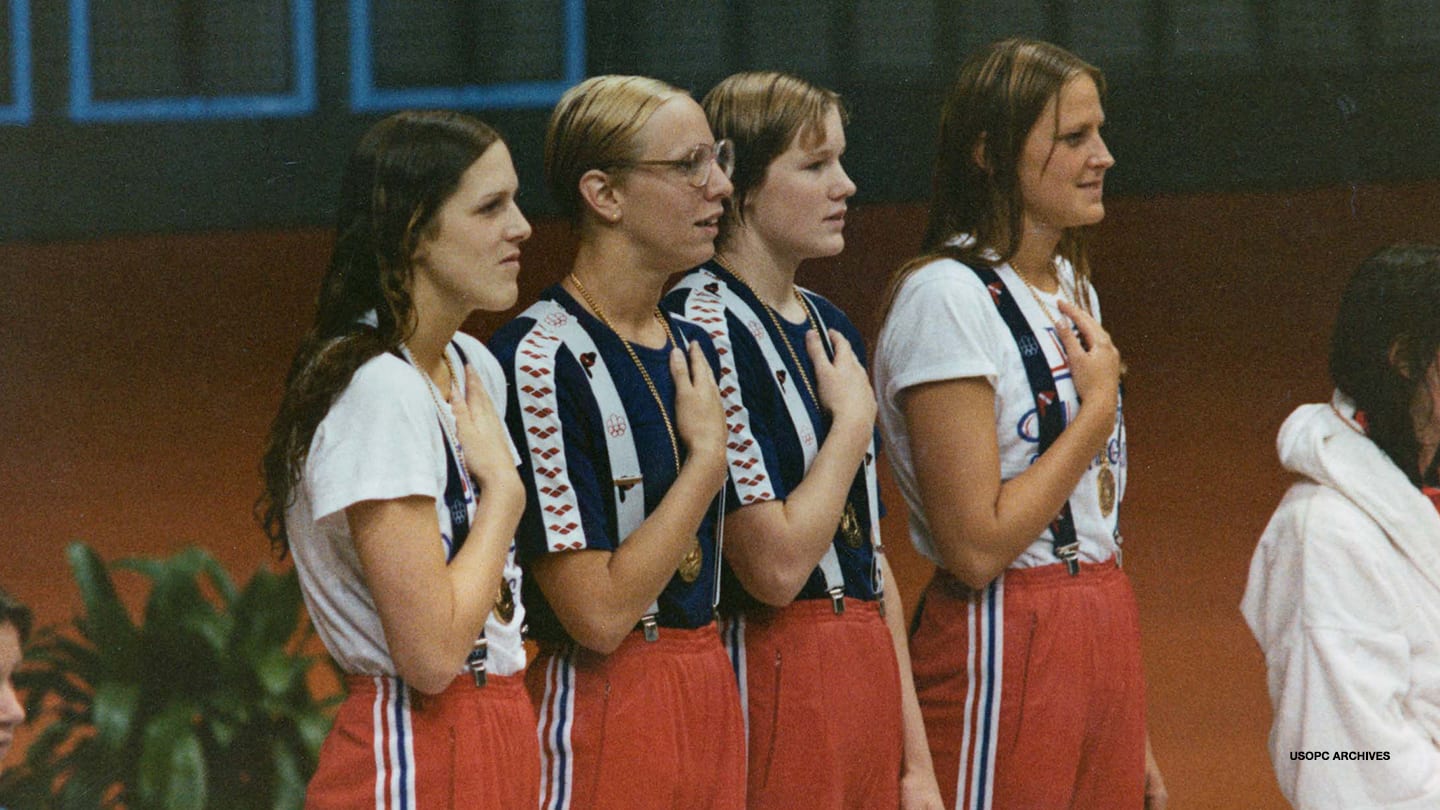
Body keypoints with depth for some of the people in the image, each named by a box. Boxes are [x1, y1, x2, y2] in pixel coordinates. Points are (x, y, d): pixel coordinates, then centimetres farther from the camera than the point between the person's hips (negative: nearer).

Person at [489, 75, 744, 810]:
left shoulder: (693, 348, 11)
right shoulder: (540, 358, -15)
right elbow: (598, 613, -19)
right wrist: (708, 457, -12)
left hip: (710, 695, 8)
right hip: (600, 713, -8)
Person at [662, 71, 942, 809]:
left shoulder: (828, 327, 14)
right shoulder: (703, 327, -13)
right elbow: (775, 566, -19)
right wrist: (855, 419, -7)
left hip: (869, 673, 8)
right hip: (773, 685, -8)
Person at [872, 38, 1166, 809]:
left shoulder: (1072, 289, 14)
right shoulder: (944, 297, -13)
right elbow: (975, 548, -19)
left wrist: (1134, 743, 17)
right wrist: (1098, 409, -9)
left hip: (1104, 635, 8)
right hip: (1003, 653, -8)